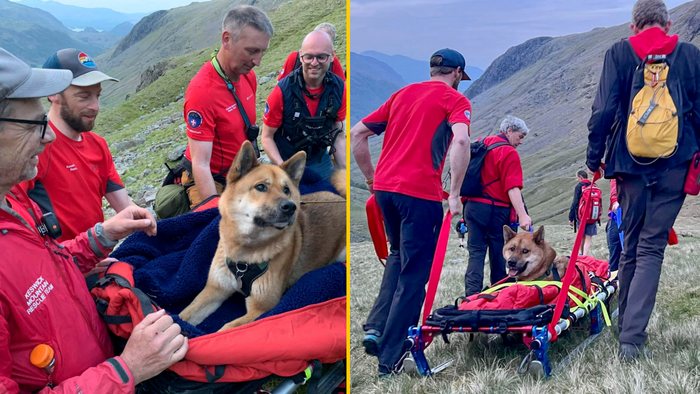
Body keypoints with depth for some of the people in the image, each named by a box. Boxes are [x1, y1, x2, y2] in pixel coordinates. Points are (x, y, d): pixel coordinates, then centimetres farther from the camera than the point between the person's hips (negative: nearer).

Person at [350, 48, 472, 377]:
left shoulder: (402, 94, 19)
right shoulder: (455, 99, 3)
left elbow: (357, 134, 18)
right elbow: (461, 140, -17)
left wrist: (372, 179, 22)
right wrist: (454, 194, -13)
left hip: (384, 186, 6)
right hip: (419, 191, -6)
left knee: (399, 255, 27)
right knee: (414, 274, 3)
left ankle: (376, 327, 14)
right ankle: (390, 359, 6)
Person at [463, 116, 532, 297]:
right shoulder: (509, 153, -8)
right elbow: (512, 187, -19)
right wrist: (522, 215, -24)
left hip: (472, 206, 6)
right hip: (495, 209, -6)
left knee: (476, 253, 5)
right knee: (498, 255, 6)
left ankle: (472, 296, -5)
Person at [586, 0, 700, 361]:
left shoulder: (618, 53, 4)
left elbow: (604, 109, -4)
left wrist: (593, 158, 2)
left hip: (630, 164, 1)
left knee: (631, 247, 15)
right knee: (651, 249, 0)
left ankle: (626, 327, 24)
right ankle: (632, 336, -11)